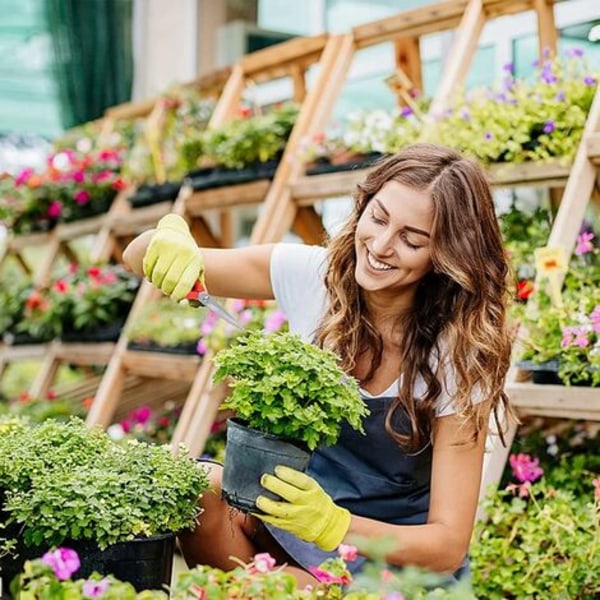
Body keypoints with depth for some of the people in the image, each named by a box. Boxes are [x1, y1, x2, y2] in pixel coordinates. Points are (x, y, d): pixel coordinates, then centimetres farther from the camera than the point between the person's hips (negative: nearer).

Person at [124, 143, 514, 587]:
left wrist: (330, 524, -39)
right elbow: (146, 261, -4)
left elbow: (448, 544, -22)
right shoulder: (313, 274, -11)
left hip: (400, 557, -4)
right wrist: (168, 238, -29)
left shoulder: (458, 359, -21)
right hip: (298, 512, 4)